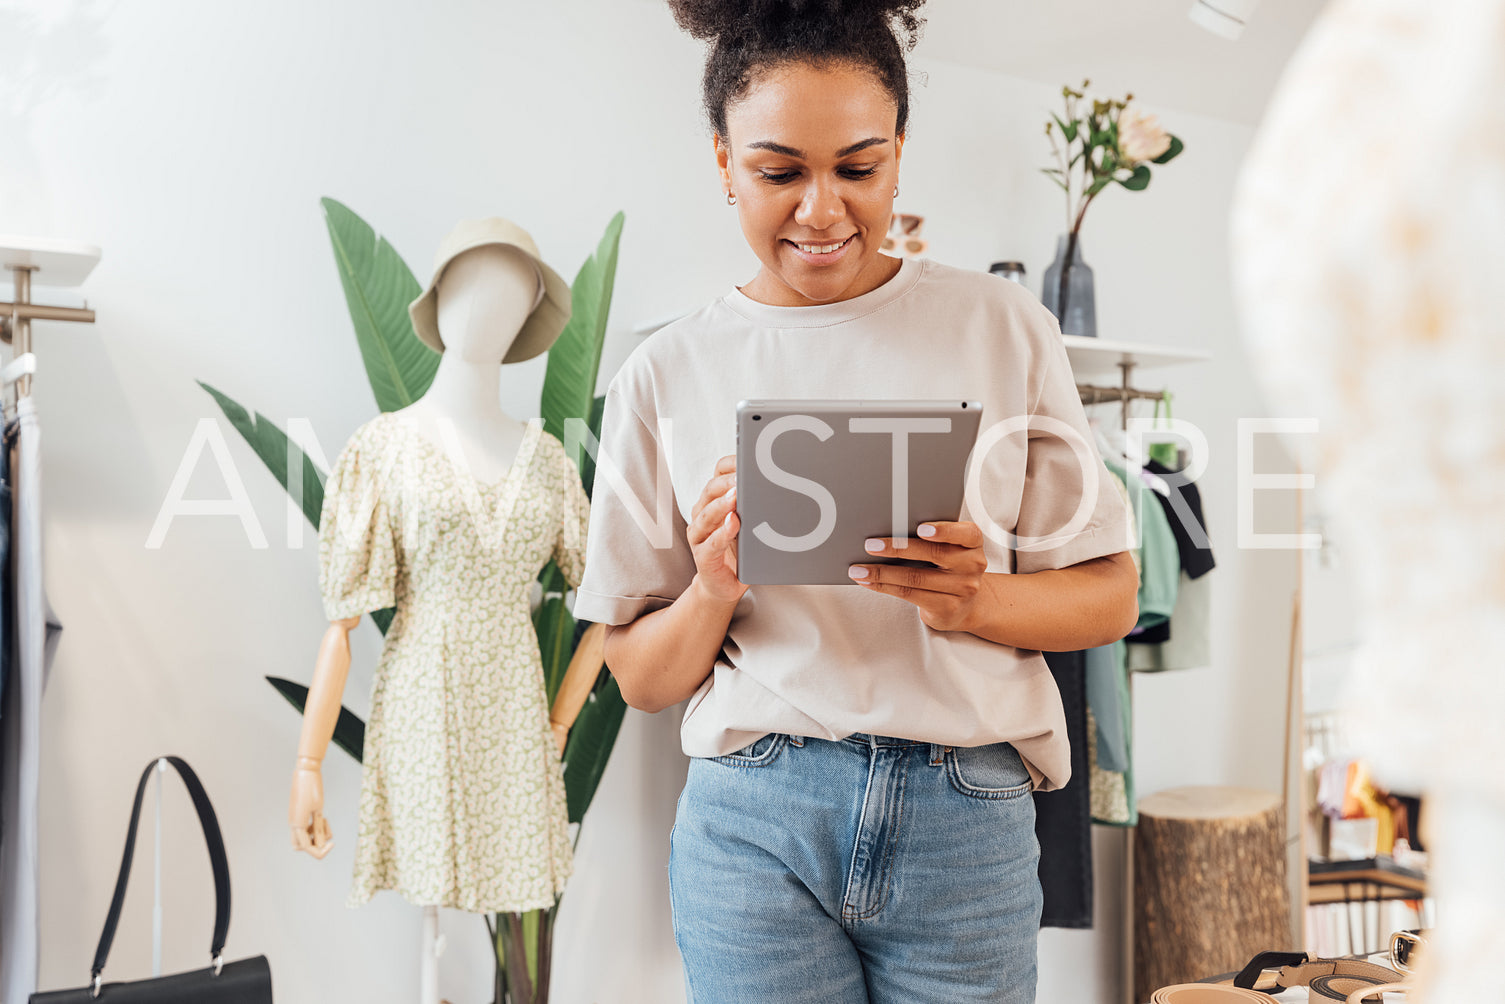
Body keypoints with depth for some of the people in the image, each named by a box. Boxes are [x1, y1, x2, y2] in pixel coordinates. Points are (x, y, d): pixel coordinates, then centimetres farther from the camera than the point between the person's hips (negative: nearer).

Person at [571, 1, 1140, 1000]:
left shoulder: (1003, 327, 3)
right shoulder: (665, 376, 3)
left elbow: (1109, 594, 4)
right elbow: (642, 677, 7)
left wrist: (977, 600, -15)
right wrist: (712, 594, -13)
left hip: (967, 817, 1)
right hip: (754, 821, 0)